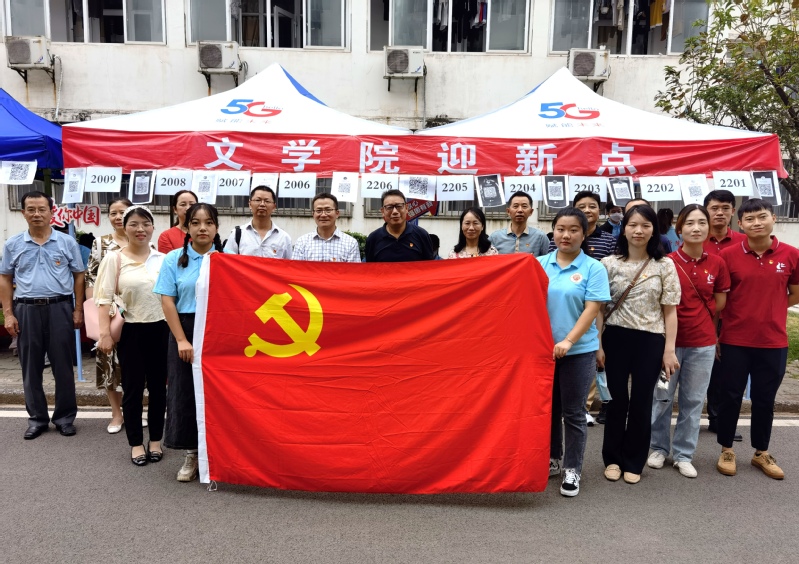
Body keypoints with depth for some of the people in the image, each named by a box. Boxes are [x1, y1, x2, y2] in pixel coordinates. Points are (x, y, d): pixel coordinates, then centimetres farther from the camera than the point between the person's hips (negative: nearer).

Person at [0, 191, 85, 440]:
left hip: (60, 308, -1)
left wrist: (78, 310, 0)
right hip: (27, 310, 2)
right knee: (31, 368, 9)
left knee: (63, 366, 5)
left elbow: (79, 276, 5)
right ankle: (37, 418, 22)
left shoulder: (67, 242, 2)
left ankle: (65, 417, 17)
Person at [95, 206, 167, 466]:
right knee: (133, 388, 5)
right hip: (131, 331, -2)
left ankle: (155, 440, 24)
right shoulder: (114, 258, -1)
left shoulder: (163, 259, 4)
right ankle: (136, 443, 20)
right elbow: (104, 298, -5)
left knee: (158, 386, 10)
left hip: (161, 329, 2)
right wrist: (105, 333, -12)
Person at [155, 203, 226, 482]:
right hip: (186, 330, 1)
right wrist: (182, 340, -9)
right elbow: (167, 301, -1)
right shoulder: (174, 259, 3)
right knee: (185, 392, 5)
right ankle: (191, 455, 21)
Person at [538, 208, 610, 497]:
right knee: (548, 408, 15)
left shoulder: (593, 268, -5)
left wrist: (568, 341, -21)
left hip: (579, 351, -3)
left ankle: (572, 469, 20)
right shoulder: (539, 264, 3)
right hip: (542, 349, 3)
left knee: (573, 413, 6)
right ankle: (551, 460, 32)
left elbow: (591, 310, -11)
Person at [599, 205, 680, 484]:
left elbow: (670, 311, 1)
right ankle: (613, 458, 24)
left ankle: (633, 462, 23)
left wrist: (669, 349, -4)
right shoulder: (609, 263, 0)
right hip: (616, 338, 0)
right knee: (617, 400, 8)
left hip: (651, 341, 0)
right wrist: (598, 344, -3)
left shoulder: (665, 265, 1)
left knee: (641, 402, 7)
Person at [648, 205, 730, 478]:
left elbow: (720, 303, 10)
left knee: (694, 400, 11)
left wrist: (697, 320, 9)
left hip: (703, 343, 3)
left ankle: (683, 454, 25)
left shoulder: (717, 264, 0)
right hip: (669, 339, -3)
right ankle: (658, 447, 27)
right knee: (662, 397, 9)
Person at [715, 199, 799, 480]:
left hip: (774, 341, 2)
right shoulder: (728, 255, -7)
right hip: (735, 341, -1)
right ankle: (727, 450, 26)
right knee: (731, 396, 9)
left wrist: (768, 310, 2)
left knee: (764, 399, 14)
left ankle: (761, 453, 31)